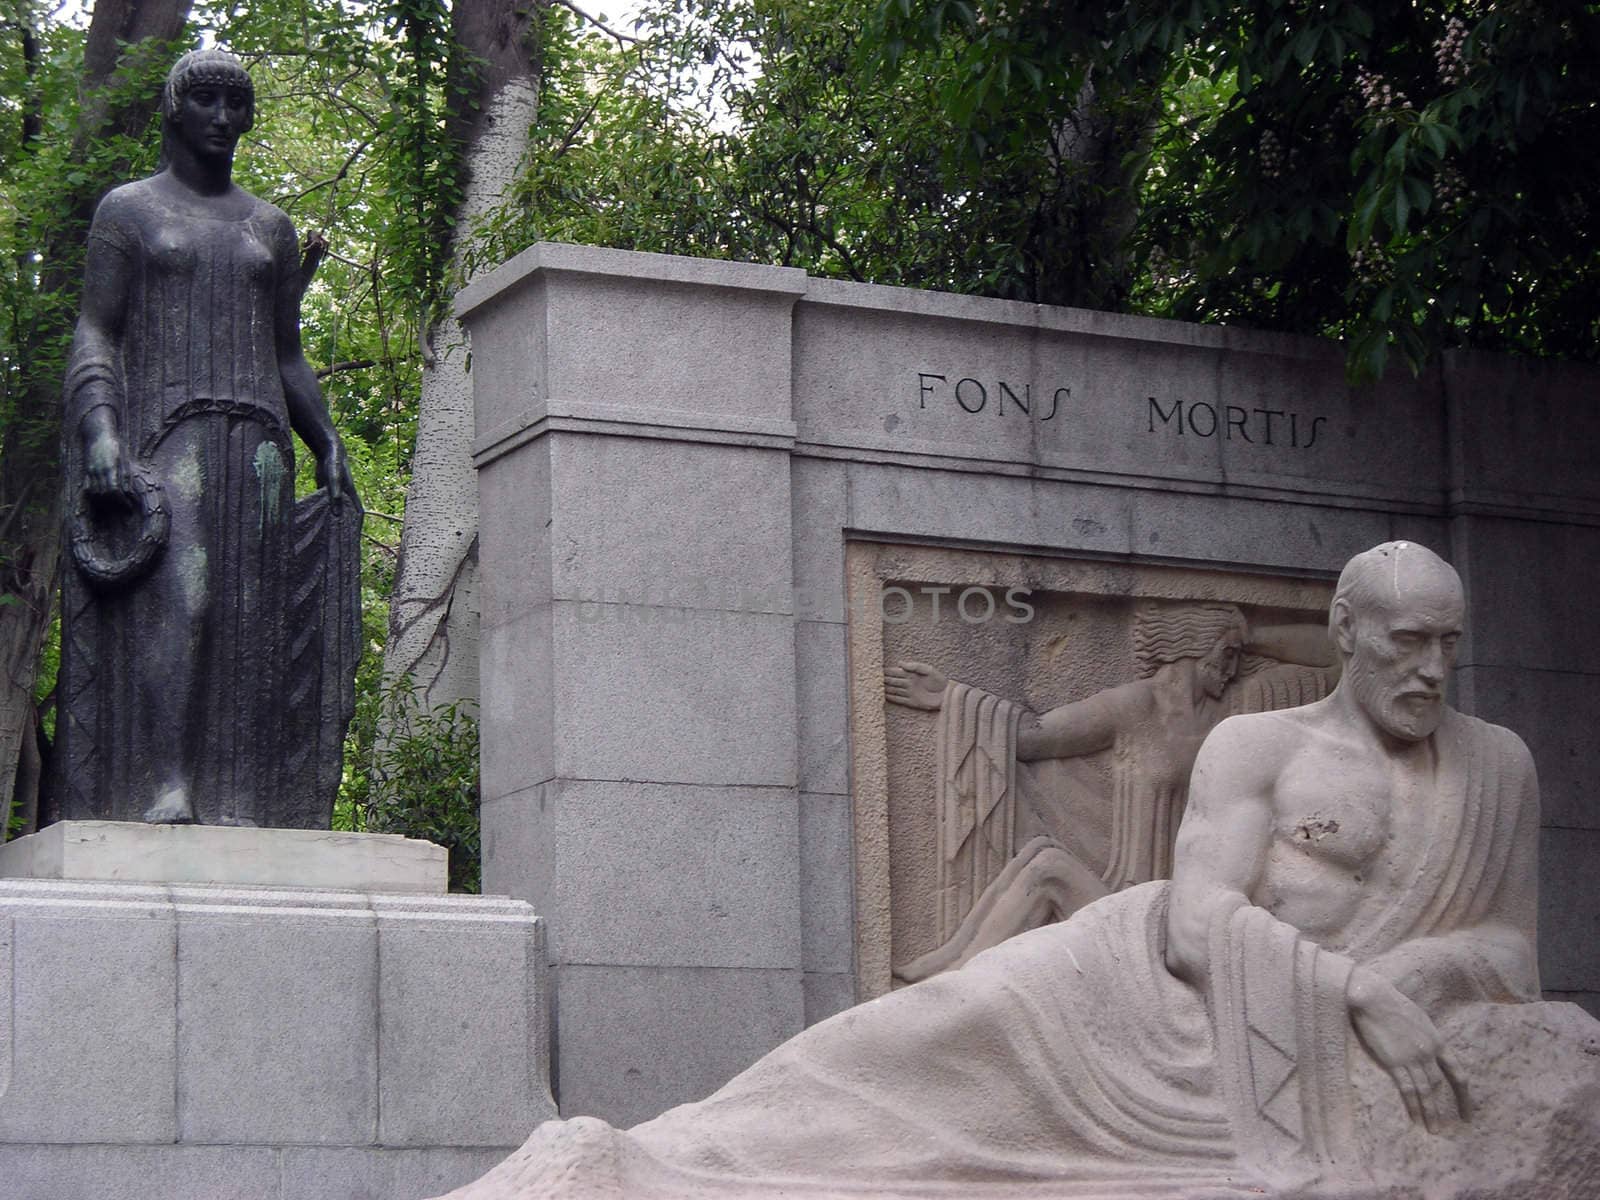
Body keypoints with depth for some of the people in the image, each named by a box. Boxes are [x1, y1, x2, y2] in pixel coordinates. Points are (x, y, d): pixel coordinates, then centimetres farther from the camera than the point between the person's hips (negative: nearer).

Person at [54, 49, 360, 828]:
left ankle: (234, 800, -10)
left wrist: (328, 446, 8)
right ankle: (160, 791, -26)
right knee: (169, 603, -20)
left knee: (248, 622, -6)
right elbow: (95, 334, 1)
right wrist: (99, 433, -15)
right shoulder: (128, 211, 10)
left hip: (256, 443, 4)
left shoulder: (270, 229, 22)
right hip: (157, 438, -4)